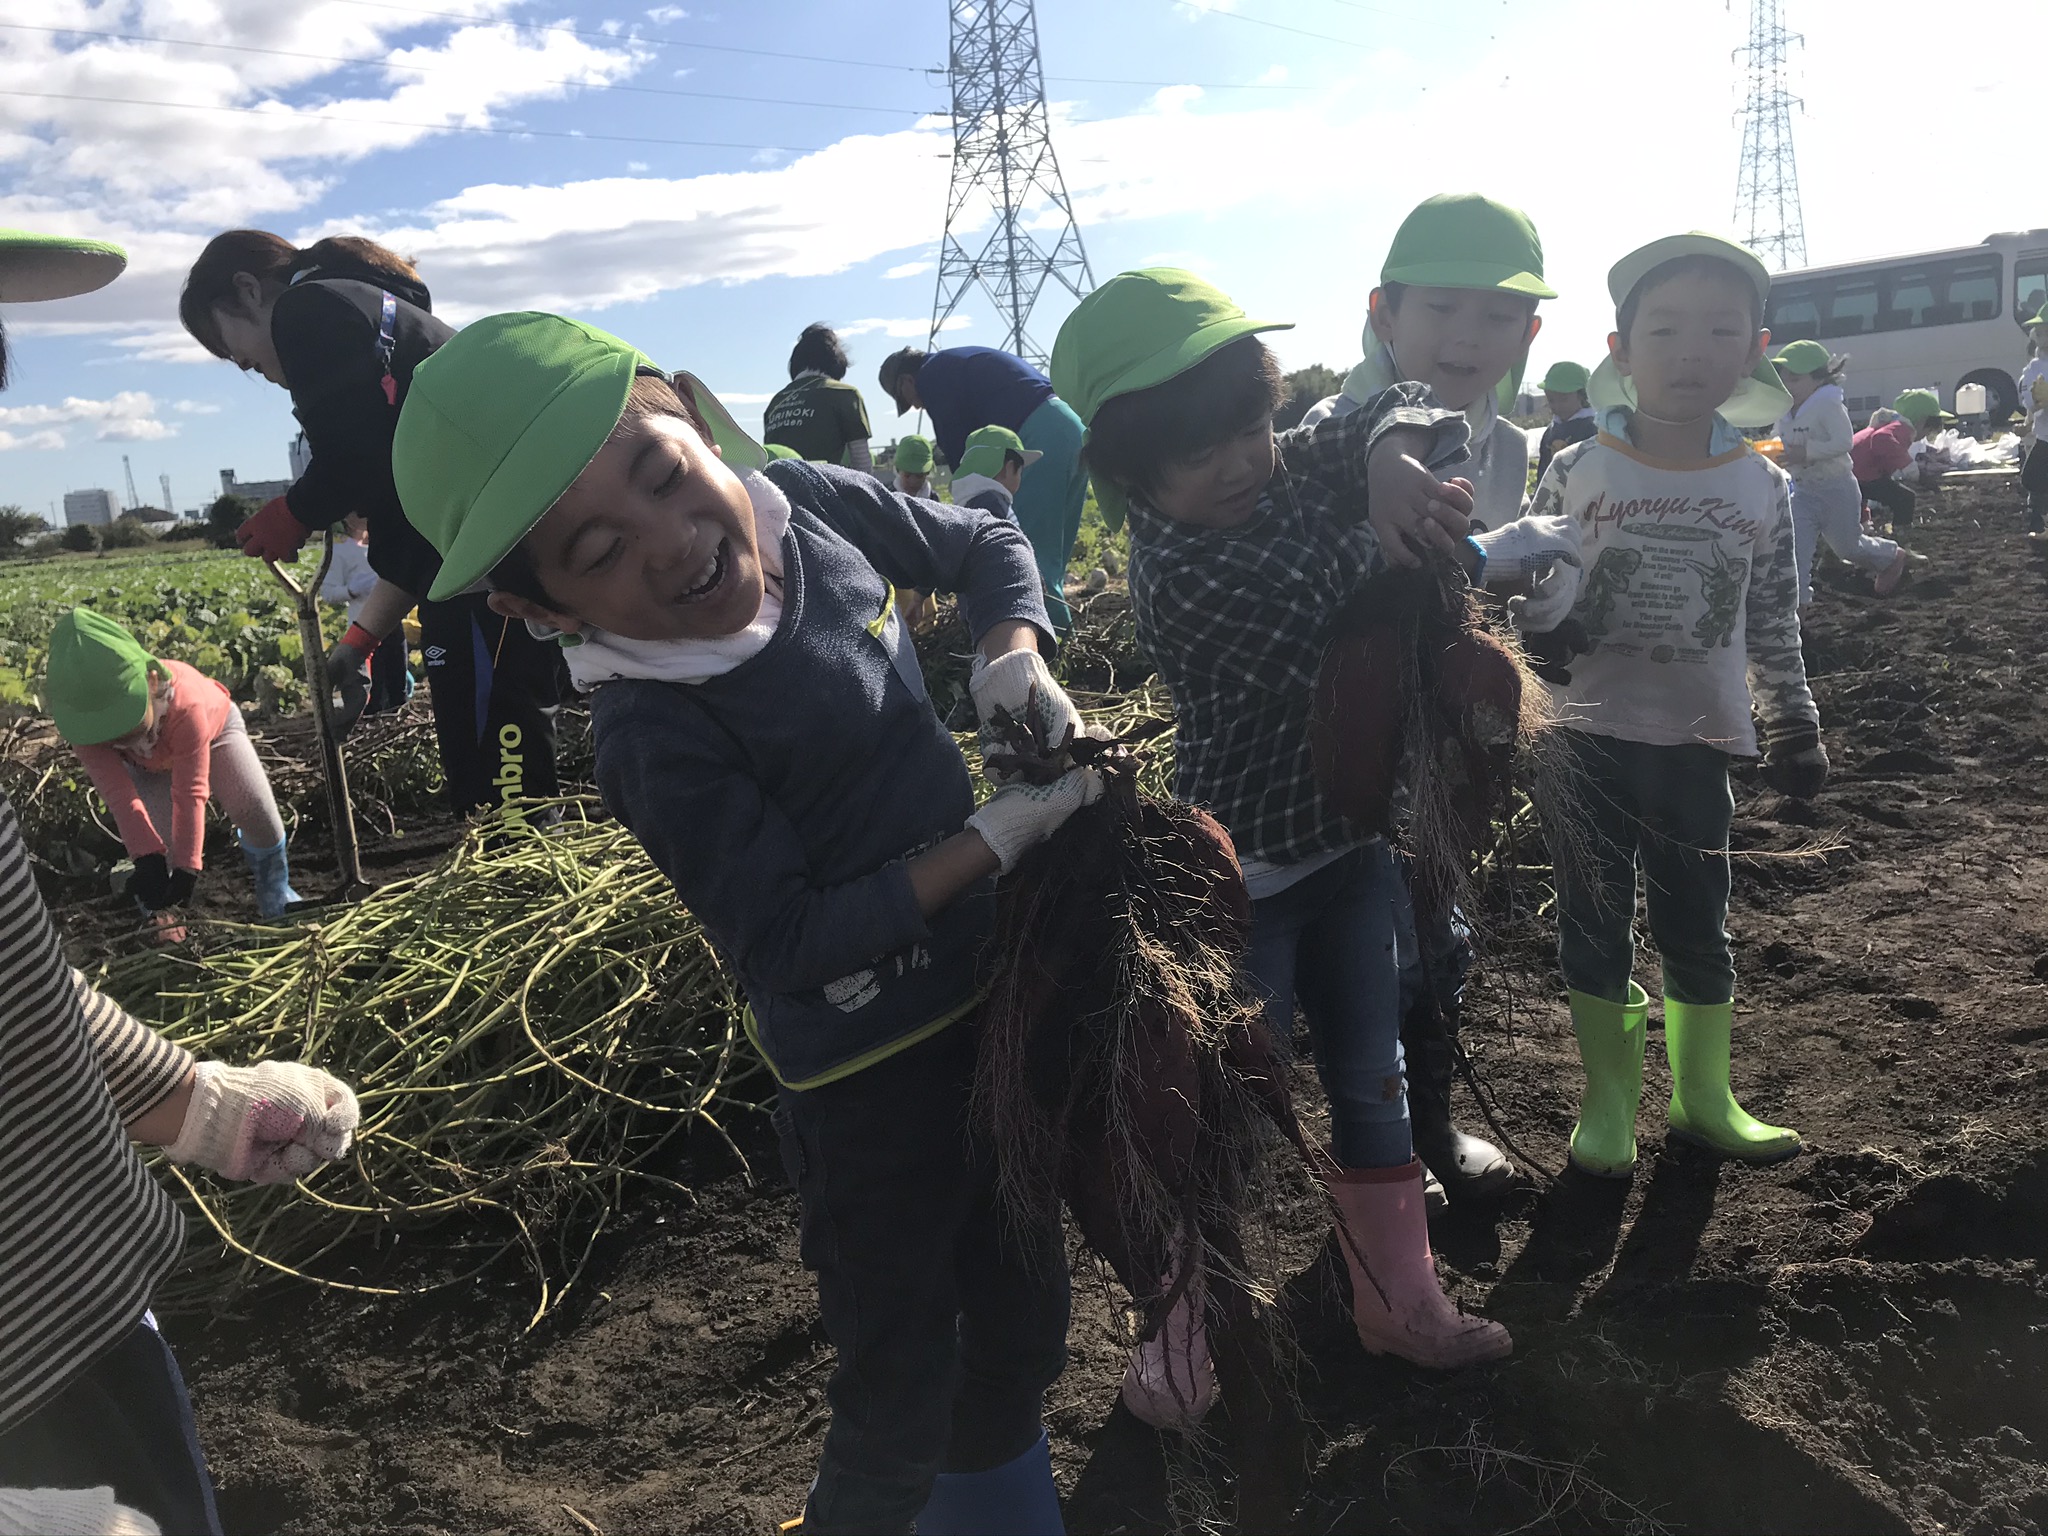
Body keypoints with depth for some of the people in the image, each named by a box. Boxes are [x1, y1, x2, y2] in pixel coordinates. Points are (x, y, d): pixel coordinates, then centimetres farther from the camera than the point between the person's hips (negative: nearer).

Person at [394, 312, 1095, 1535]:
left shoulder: (804, 502, -10)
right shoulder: (658, 735, -26)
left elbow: (988, 542, 6)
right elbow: (795, 944, -23)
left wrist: (1014, 651, -13)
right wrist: (1004, 834, -23)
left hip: (988, 985, 7)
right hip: (871, 1074, -6)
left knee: (1024, 1316, 25)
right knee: (901, 1394, 11)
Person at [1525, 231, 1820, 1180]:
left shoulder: (1762, 487, 2)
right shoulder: (1576, 473, -4)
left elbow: (1773, 630, 9)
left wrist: (1792, 726, 7)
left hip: (1697, 744, 2)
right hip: (1586, 737, -1)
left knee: (1697, 927, 12)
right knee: (1596, 925, 9)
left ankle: (1703, 1096, 32)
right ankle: (1608, 1102, 26)